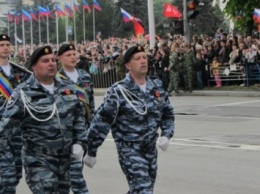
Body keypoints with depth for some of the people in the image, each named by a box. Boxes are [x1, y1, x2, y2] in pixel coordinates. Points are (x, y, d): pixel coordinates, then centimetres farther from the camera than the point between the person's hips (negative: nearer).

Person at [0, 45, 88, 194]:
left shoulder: (68, 89, 8)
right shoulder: (23, 93, -10)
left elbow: (79, 117, 15)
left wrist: (79, 142, 6)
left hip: (66, 157, 6)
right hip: (38, 159, -6)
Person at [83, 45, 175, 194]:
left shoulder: (156, 86, 4)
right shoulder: (119, 91, -15)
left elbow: (168, 114, 16)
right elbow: (101, 121, -12)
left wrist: (166, 135, -2)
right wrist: (92, 152, -10)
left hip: (151, 149, 7)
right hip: (130, 150, -6)